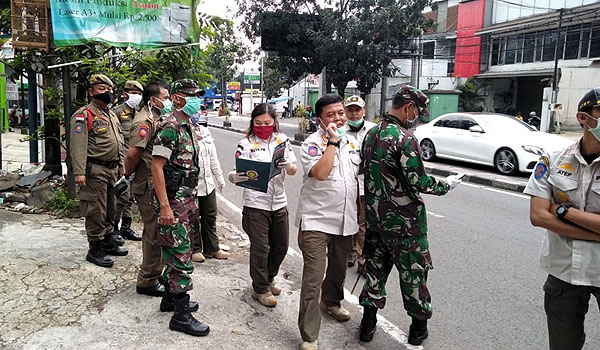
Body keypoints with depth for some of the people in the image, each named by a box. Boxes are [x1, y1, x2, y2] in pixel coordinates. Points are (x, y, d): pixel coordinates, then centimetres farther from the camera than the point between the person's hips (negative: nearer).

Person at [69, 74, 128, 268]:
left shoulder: (112, 115, 17)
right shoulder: (83, 115, -10)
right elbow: (78, 146, -18)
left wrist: (121, 167, 18)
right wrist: (79, 172, -26)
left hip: (112, 169, 8)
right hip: (95, 170, -8)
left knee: (110, 209, 17)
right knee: (95, 212, -2)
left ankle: (108, 242, 31)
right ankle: (95, 250, 7)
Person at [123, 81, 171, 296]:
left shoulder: (154, 119, 15)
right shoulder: (145, 121, -17)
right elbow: (133, 154, -26)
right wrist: (129, 174, -10)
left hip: (154, 184, 10)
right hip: (148, 185, -10)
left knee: (154, 231, 20)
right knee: (155, 233, -2)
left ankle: (152, 273, 35)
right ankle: (148, 281, 10)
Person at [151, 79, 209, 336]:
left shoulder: (188, 127, 14)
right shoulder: (170, 127, -16)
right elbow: (157, 166, -20)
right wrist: (165, 207, -24)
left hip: (186, 199, 10)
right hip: (173, 201, -10)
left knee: (174, 252, 18)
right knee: (182, 257, -6)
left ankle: (170, 298, 32)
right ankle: (181, 315, 3)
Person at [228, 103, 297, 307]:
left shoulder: (282, 140, 5)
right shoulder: (246, 144, -6)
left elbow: (293, 171, 3)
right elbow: (239, 172, -13)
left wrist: (288, 166, -20)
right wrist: (234, 177, -36)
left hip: (279, 202, 5)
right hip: (256, 204, -4)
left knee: (281, 245, 15)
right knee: (260, 248, 3)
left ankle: (268, 279, 39)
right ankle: (260, 289, 23)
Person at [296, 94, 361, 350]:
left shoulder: (352, 142, 8)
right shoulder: (313, 144, -12)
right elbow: (320, 173, -30)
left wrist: (359, 214, 18)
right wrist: (333, 141, -25)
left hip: (345, 221, 7)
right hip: (316, 221, -6)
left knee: (338, 268, 25)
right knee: (313, 279, -7)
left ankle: (331, 302, 53)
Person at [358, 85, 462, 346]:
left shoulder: (371, 134, 6)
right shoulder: (404, 138, -20)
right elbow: (418, 182, -21)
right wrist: (446, 185, -4)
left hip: (375, 218, 7)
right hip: (404, 222, -7)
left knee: (375, 268, 16)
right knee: (413, 272, 9)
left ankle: (368, 324, 25)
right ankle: (418, 326, 24)